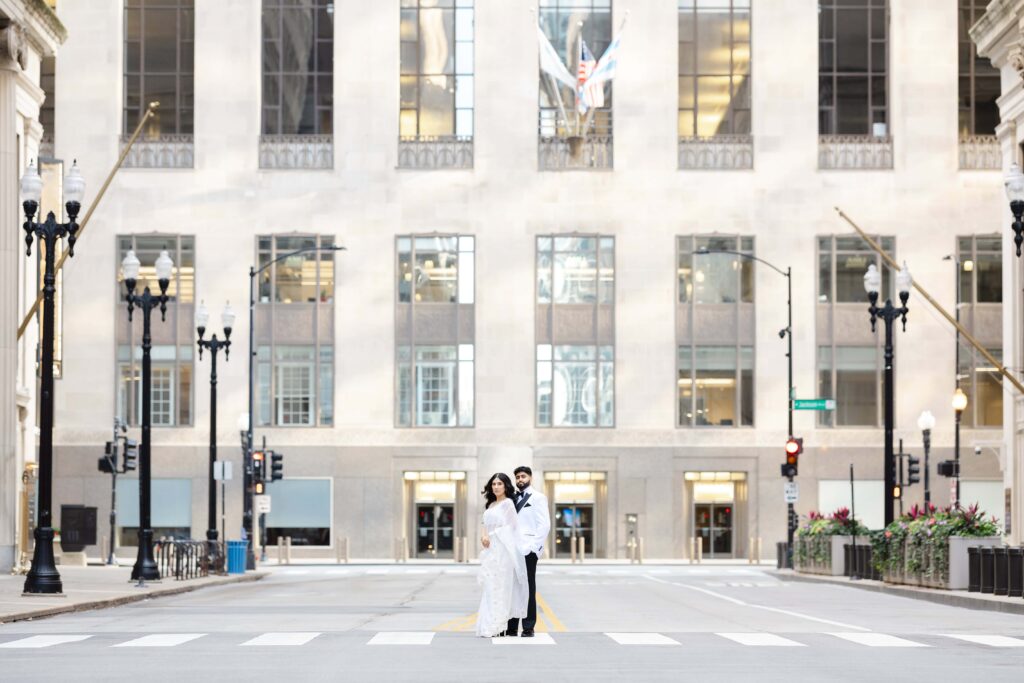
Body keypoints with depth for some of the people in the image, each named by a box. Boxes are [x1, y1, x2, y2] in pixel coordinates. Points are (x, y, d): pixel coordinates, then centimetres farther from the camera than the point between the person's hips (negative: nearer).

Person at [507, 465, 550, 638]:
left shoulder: (538, 498, 2)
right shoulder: (513, 498, 18)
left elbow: (545, 524, -5)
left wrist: (533, 546, -12)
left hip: (528, 550, -5)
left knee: (528, 589, -3)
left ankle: (528, 628, 0)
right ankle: (511, 627, 6)